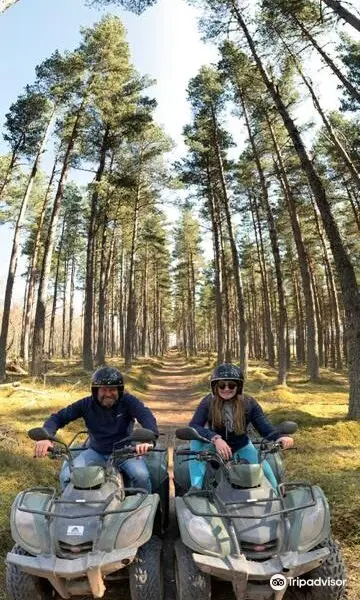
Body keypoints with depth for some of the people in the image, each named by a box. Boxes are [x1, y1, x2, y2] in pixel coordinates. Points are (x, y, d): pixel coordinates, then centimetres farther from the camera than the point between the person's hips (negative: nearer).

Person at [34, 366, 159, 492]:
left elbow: (146, 415, -30)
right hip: (96, 452, 3)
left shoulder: (127, 401, -14)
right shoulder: (86, 404, -7)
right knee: (66, 476, -17)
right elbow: (58, 417, -5)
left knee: (141, 475, -28)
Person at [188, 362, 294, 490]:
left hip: (241, 447, 1)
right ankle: (196, 487, -25)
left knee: (264, 470, -16)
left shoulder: (249, 403, -14)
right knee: (196, 441, -29)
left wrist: (280, 437, -43)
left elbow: (265, 427, -20)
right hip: (214, 446, -1)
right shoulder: (208, 402, -18)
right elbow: (193, 426, -29)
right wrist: (215, 438, -47)